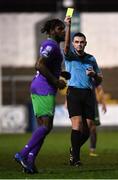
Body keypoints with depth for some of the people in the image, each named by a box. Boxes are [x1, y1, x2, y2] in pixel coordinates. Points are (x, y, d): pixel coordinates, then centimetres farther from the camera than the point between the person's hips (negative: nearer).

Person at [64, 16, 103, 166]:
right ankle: (75, 158, -14)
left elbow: (99, 80, 20)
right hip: (74, 92, -4)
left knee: (87, 129, 0)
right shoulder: (69, 56, 7)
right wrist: (68, 26, -28)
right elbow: (66, 45, -16)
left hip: (88, 94, 4)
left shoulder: (91, 59, 17)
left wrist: (94, 74, -4)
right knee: (77, 124, -18)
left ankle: (74, 150, 26)